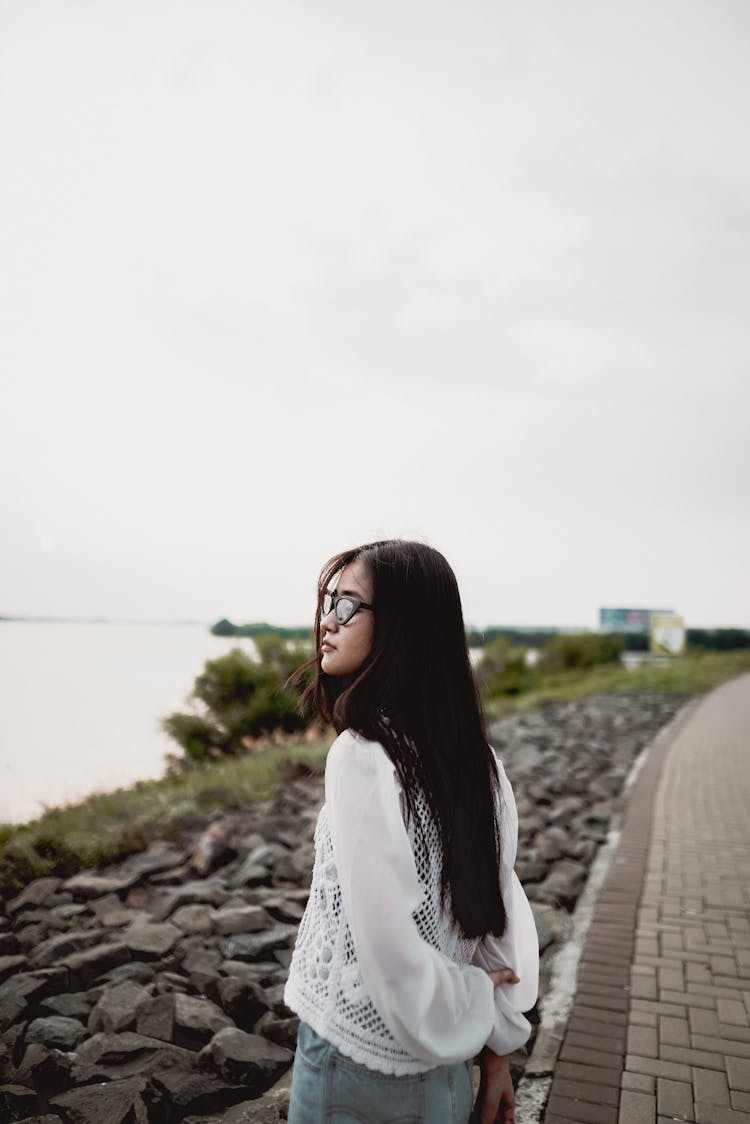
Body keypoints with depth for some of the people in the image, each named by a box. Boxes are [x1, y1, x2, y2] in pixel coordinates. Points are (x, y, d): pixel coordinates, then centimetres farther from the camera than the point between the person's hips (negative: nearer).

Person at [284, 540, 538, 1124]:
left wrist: (470, 1006, -7)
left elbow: (389, 948, -25)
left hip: (358, 1063, -6)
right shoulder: (477, 757, -4)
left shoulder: (362, 757, -26)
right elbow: (506, 915, 1)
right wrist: (498, 1053, 8)